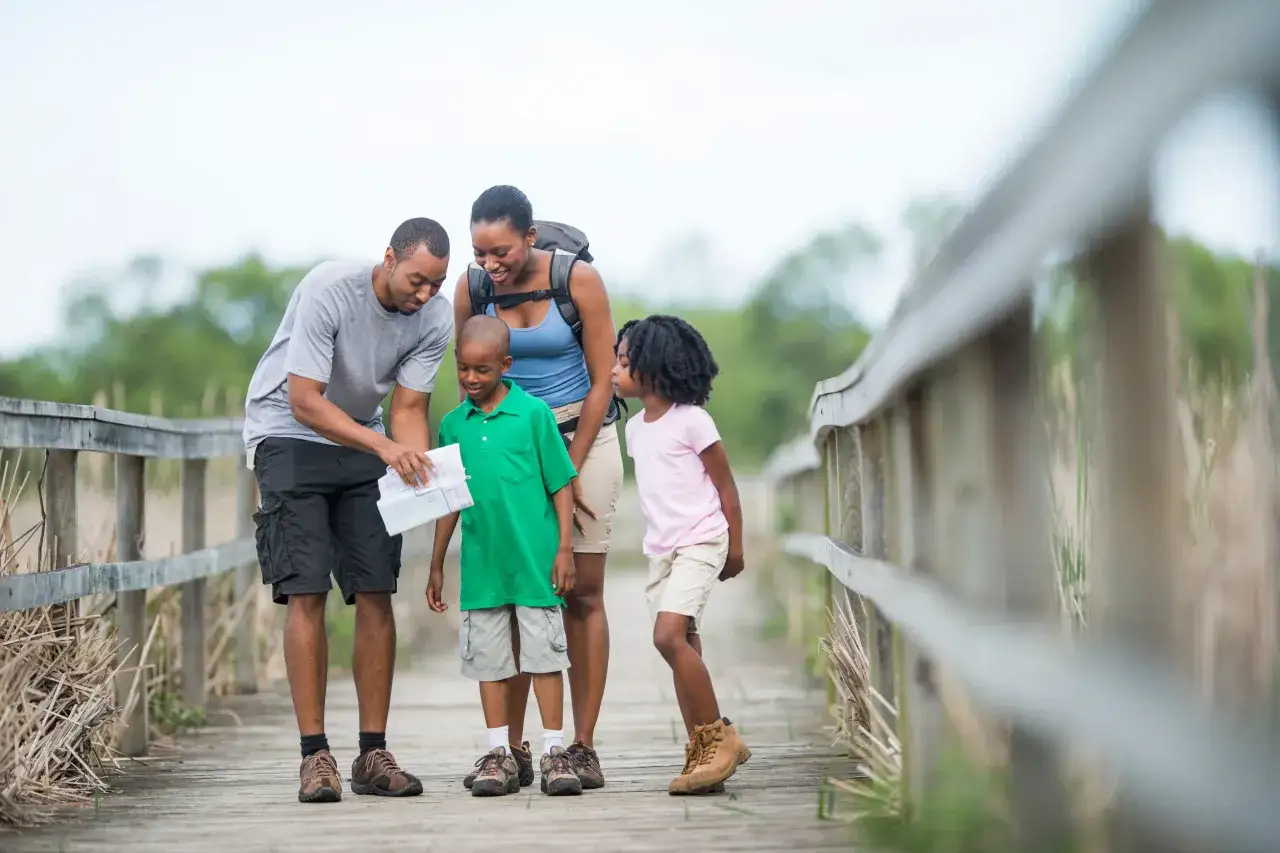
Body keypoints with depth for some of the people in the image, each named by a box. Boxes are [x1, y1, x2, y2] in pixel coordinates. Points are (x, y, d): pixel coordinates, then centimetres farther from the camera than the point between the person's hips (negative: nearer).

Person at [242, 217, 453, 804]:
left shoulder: (435, 320, -11)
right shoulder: (329, 289, -26)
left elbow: (408, 408, -7)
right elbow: (305, 403, -28)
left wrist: (422, 470, -27)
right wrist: (385, 446, -39)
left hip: (364, 441, 5)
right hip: (289, 433, -5)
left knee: (376, 594, -4)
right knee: (305, 593, -13)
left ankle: (373, 755, 1)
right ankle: (315, 756, -11)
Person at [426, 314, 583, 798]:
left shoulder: (534, 413, -4)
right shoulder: (453, 424, 7)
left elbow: (561, 484, -1)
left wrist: (565, 549, -6)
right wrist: (436, 566, 15)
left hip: (535, 560, -4)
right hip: (481, 563, 4)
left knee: (544, 652, 1)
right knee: (488, 658, 7)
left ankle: (554, 750, 7)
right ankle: (500, 754, 14)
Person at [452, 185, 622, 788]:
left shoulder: (578, 280, -13)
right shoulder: (471, 289, -5)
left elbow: (601, 382, -8)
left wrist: (568, 472, -10)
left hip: (582, 437, -2)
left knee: (582, 593, -4)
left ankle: (582, 747, -1)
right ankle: (510, 749, 0)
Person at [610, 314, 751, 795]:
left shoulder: (691, 420, -9)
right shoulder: (635, 428, 12)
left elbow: (725, 486, -4)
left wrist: (735, 547, -2)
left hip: (700, 542, -8)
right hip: (661, 548, 8)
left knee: (669, 635, -22)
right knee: (684, 648, 5)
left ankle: (718, 737, -14)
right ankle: (703, 754, 8)